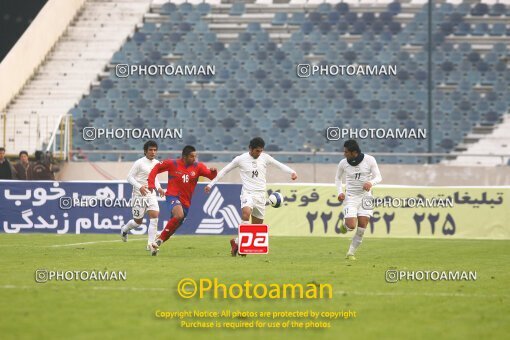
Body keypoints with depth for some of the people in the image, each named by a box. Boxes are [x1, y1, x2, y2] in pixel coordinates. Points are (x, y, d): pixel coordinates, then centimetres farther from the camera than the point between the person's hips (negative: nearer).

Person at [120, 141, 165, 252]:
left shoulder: (157, 163, 7)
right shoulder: (139, 163, -12)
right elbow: (129, 177, -12)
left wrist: (158, 188, 6)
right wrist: (139, 187, -26)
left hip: (151, 195, 5)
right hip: (139, 196, -5)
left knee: (155, 217, -14)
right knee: (138, 221, 5)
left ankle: (150, 244, -11)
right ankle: (124, 229, 38)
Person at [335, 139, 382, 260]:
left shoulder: (369, 160, -9)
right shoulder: (343, 163, -5)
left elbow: (378, 177, -5)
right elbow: (337, 178, 13)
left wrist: (371, 183, -27)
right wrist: (340, 192, -3)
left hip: (365, 196, 0)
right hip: (350, 197, 0)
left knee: (362, 229, -4)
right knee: (351, 226, -16)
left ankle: (350, 253, 9)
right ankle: (344, 224, 21)